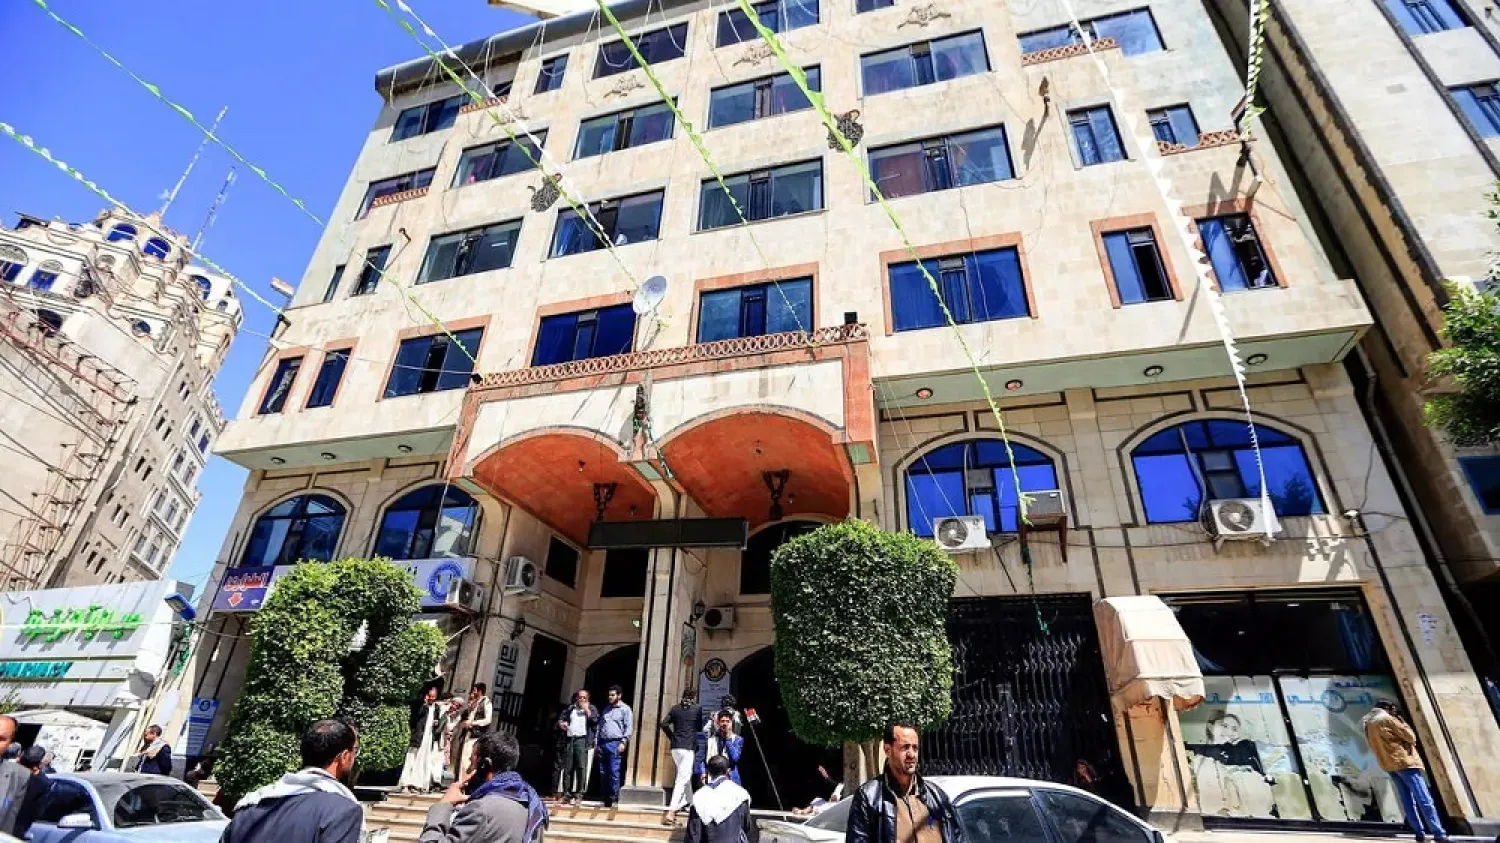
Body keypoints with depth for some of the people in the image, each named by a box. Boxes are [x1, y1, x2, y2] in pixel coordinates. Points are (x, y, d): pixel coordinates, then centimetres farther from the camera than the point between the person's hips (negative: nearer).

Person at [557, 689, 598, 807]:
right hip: (569, 739, 3)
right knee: (567, 768, 4)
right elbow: (560, 719, 18)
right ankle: (566, 793, 15)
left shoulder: (591, 709, 10)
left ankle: (579, 794, -3)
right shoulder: (570, 708, 19)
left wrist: (586, 709, -5)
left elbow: (594, 720, -4)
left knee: (581, 767, -9)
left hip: (582, 740, -3)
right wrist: (561, 724, -3)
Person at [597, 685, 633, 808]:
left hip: (615, 743, -6)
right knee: (603, 772, 8)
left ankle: (613, 797, -1)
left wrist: (623, 742, -14)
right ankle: (605, 796, 17)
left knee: (614, 772, -8)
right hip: (603, 743, 6)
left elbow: (628, 727, -5)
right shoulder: (606, 708, 19)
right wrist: (597, 743, 16)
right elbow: (600, 725, 21)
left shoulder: (625, 709, 0)